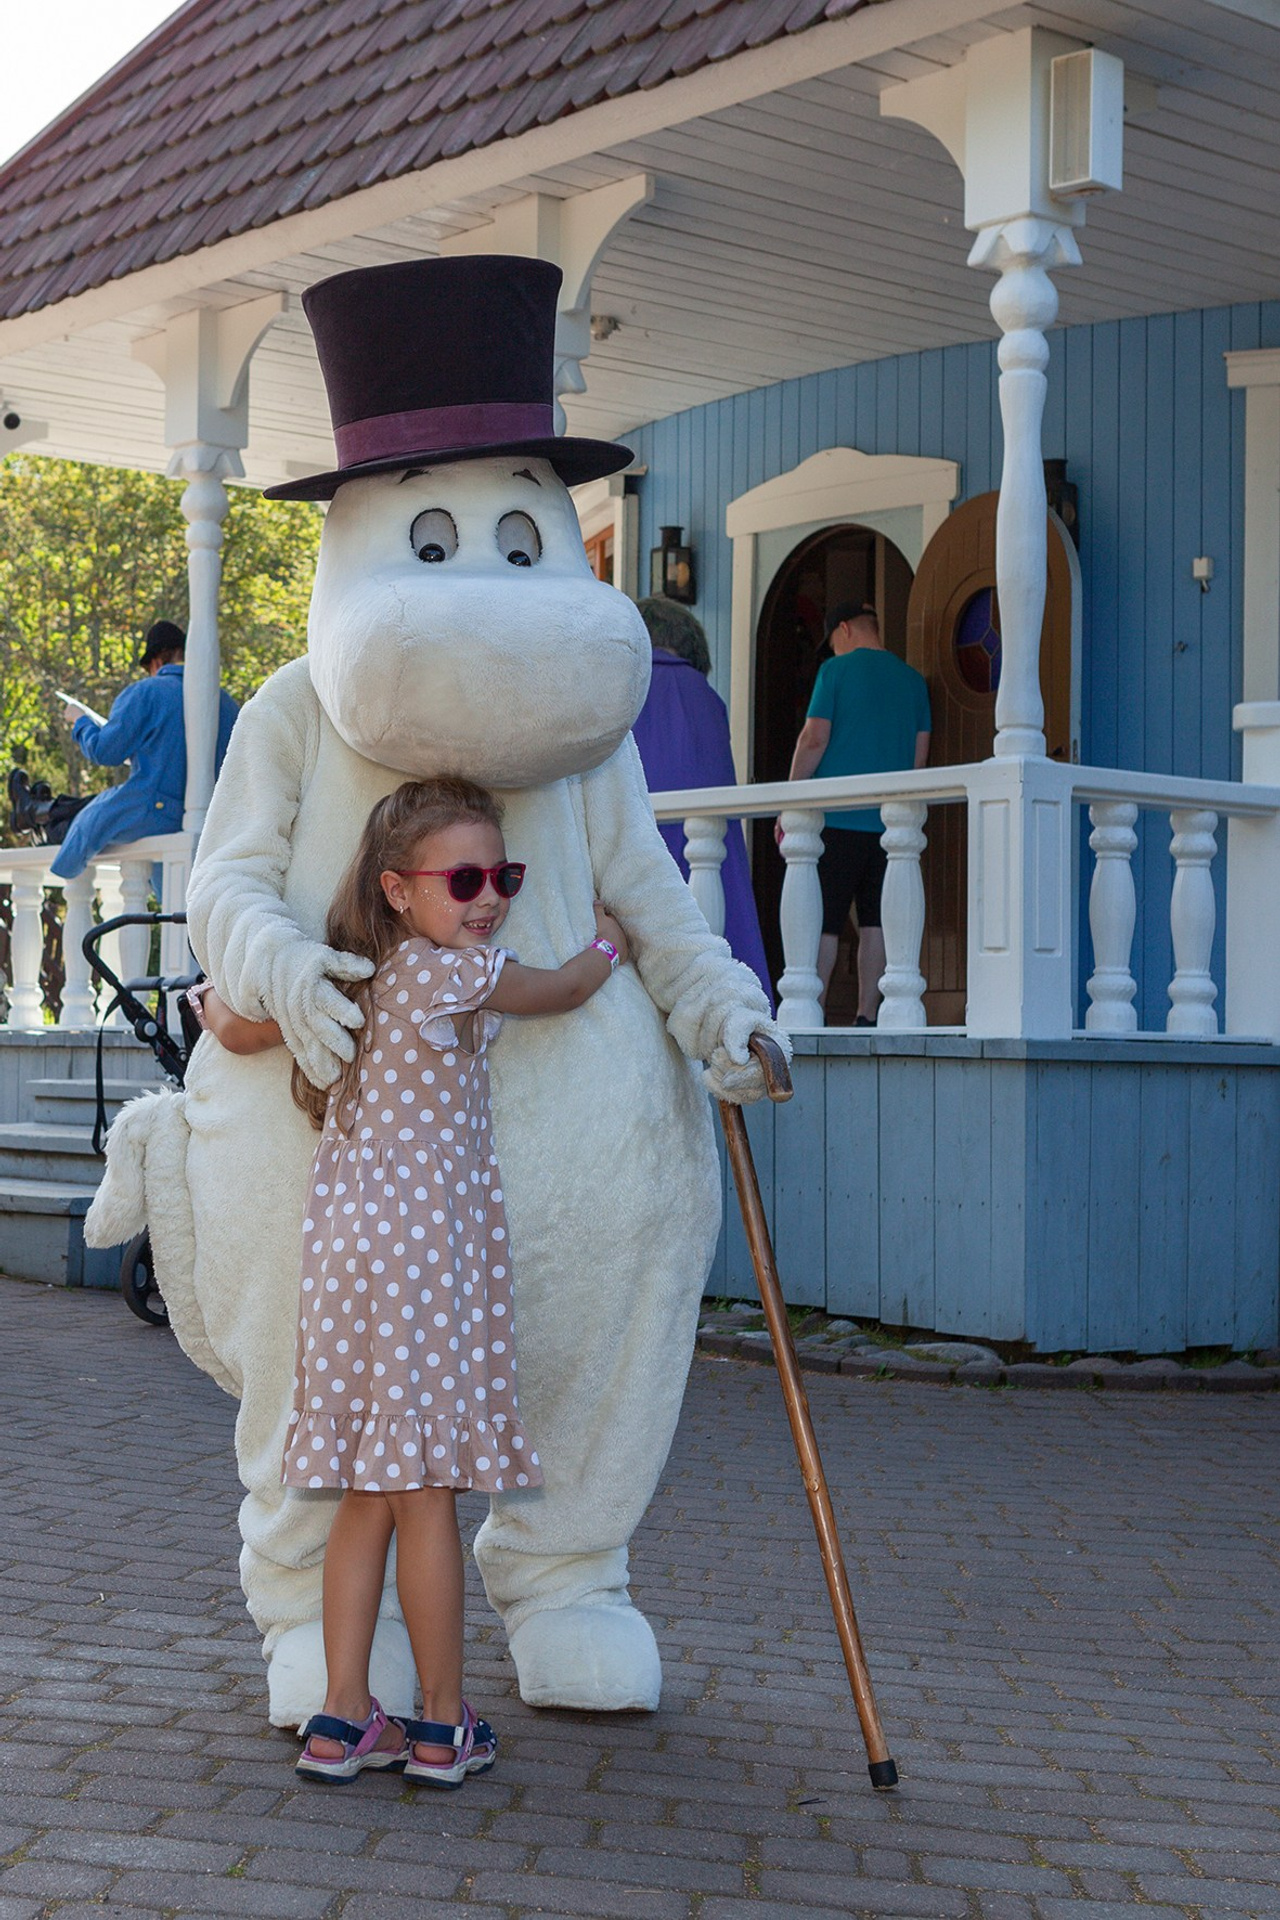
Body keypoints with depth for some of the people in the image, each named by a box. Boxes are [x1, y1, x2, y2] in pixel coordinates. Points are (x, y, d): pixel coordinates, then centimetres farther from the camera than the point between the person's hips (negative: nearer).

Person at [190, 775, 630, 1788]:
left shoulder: (356, 980, 12)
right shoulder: (453, 972, -10)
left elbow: (238, 1027, 11)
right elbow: (567, 988, 6)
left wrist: (217, 999, 35)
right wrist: (608, 945, 28)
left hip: (347, 1248, 8)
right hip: (423, 1251, -8)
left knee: (371, 1493, 12)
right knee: (425, 1493, 0)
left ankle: (343, 1717, 16)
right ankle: (443, 1729, 10)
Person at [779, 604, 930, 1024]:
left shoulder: (836, 670, -2)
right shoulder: (912, 679, 12)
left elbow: (814, 738, -7)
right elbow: (920, 753, 13)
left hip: (837, 816, -4)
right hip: (889, 820, 5)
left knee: (823, 921, -3)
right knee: (875, 921, 6)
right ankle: (866, 1017, 4)